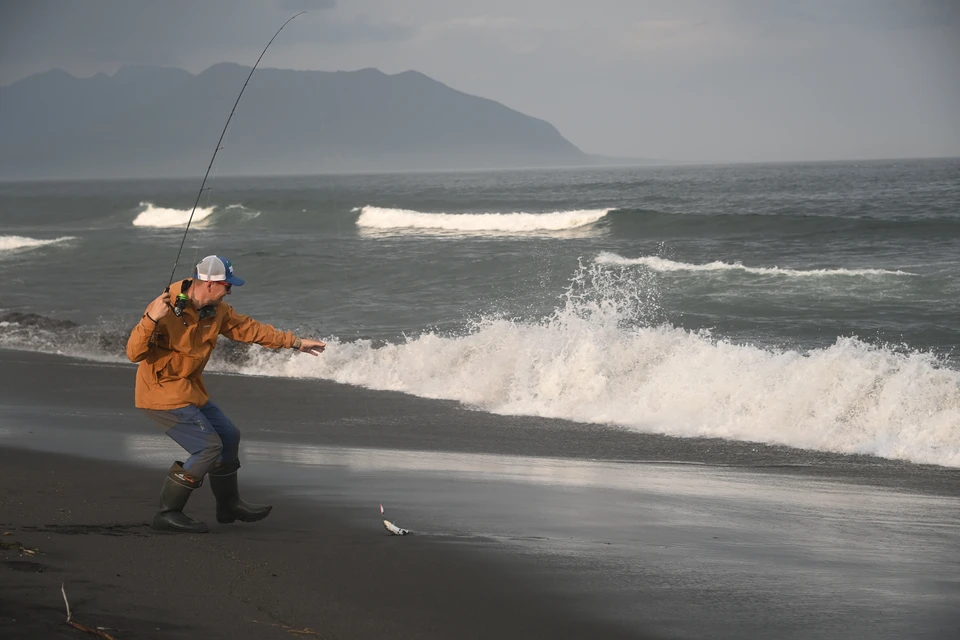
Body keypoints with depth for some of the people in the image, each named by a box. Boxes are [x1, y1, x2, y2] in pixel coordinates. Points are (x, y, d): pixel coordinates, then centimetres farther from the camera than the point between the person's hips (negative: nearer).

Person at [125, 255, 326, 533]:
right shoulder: (167, 309, -25)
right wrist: (151, 318, -43)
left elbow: (249, 328, 14)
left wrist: (295, 342, 17)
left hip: (190, 390, 10)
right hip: (163, 393, -10)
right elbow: (134, 352, -27)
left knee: (228, 437, 16)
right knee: (208, 446, -15)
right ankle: (167, 513, -6)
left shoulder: (216, 310, 1)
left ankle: (229, 505, 33)